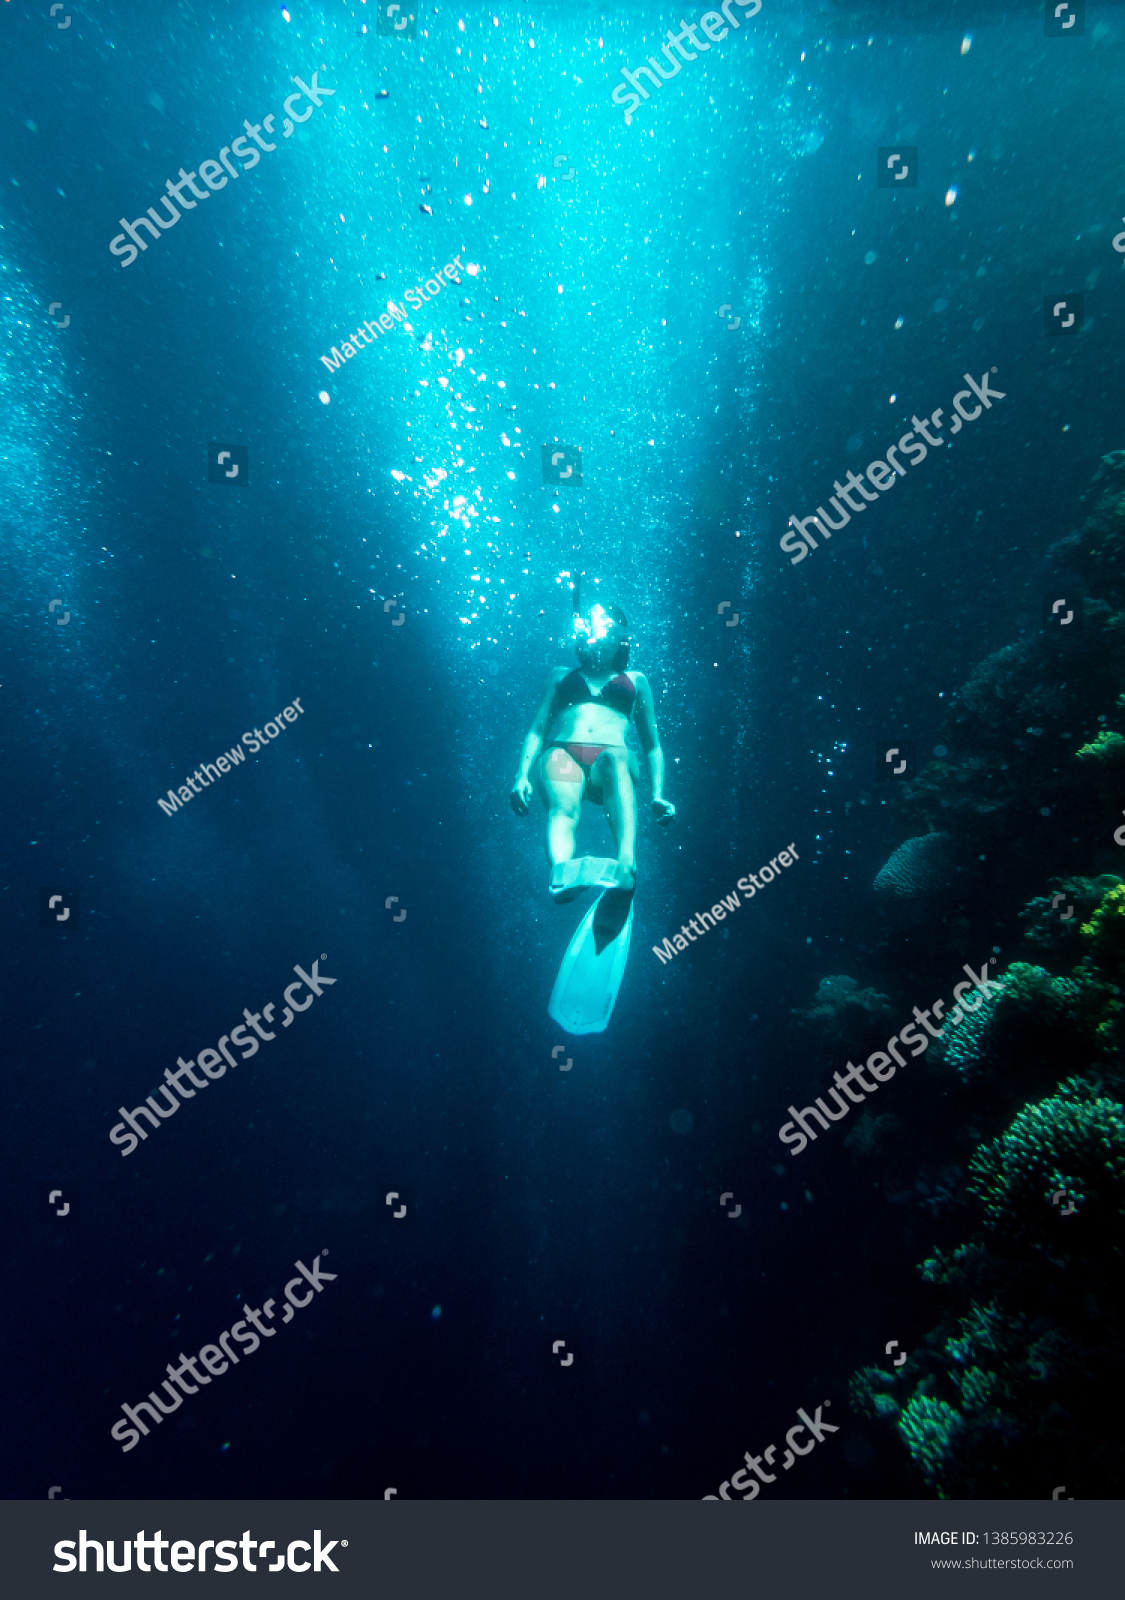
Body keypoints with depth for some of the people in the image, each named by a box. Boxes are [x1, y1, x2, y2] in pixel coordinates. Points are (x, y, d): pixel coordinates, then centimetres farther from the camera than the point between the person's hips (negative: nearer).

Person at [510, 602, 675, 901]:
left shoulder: (636, 681, 33)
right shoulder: (561, 675, 33)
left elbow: (652, 745, 27)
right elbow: (537, 729, 21)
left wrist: (658, 795, 9)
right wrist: (523, 776, 2)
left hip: (611, 758, -1)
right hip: (562, 754, 1)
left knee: (615, 759, -39)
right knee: (563, 807, -35)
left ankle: (627, 866, -59)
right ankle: (561, 875, -63)